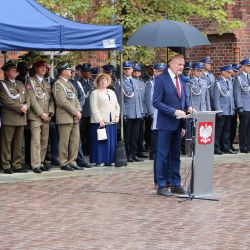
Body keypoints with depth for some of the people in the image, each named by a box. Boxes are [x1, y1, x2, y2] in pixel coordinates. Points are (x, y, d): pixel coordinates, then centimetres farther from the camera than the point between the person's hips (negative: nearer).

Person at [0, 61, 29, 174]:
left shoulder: (20, 84, 21)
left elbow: (27, 98, 17)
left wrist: (26, 106, -5)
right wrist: (20, 107, -14)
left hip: (21, 118, 6)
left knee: (18, 143, 7)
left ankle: (17, 165, 11)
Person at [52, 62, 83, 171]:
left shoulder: (69, 83, 19)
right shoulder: (58, 84, -9)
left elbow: (75, 98, 20)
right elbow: (63, 102, -16)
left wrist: (79, 110, 3)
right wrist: (75, 112, -14)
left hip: (74, 117, 8)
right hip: (65, 117, -8)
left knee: (75, 141, 8)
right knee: (64, 142, -3)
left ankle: (72, 162, 14)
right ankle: (64, 163, 3)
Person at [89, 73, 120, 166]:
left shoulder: (112, 92, 19)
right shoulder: (95, 93, 0)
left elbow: (117, 106, 20)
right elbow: (94, 108, -8)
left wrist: (117, 116, 4)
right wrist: (99, 120, -16)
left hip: (112, 122, 6)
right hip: (100, 122, -6)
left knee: (111, 142, 4)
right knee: (100, 141, -5)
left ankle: (109, 160, 9)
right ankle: (99, 161, -1)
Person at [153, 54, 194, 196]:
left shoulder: (181, 80, 12)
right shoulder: (161, 79, -11)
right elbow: (156, 102, -15)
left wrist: (188, 107, 0)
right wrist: (174, 112, -21)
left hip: (178, 124, 7)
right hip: (166, 124, -7)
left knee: (175, 155, 13)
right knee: (163, 155, -1)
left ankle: (176, 184, 19)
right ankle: (161, 186, 4)